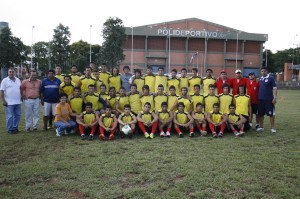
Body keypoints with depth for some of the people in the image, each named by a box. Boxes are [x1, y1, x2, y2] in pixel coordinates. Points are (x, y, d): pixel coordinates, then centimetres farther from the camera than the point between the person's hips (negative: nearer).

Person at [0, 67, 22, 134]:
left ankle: (15, 127, 21)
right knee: (9, 116, -1)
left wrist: (22, 96, 10)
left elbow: (20, 89, 19)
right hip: (9, 102, -5)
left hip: (18, 102, 5)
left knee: (17, 115, 9)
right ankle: (10, 129, 8)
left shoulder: (18, 80, 11)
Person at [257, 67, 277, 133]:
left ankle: (273, 127, 8)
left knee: (271, 114, 0)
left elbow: (274, 88, -8)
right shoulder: (260, 79, 11)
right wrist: (258, 97, 15)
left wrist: (275, 97, -15)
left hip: (269, 99, -5)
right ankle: (261, 127, 21)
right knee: (260, 114, 9)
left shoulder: (271, 78, -5)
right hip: (261, 99, 5)